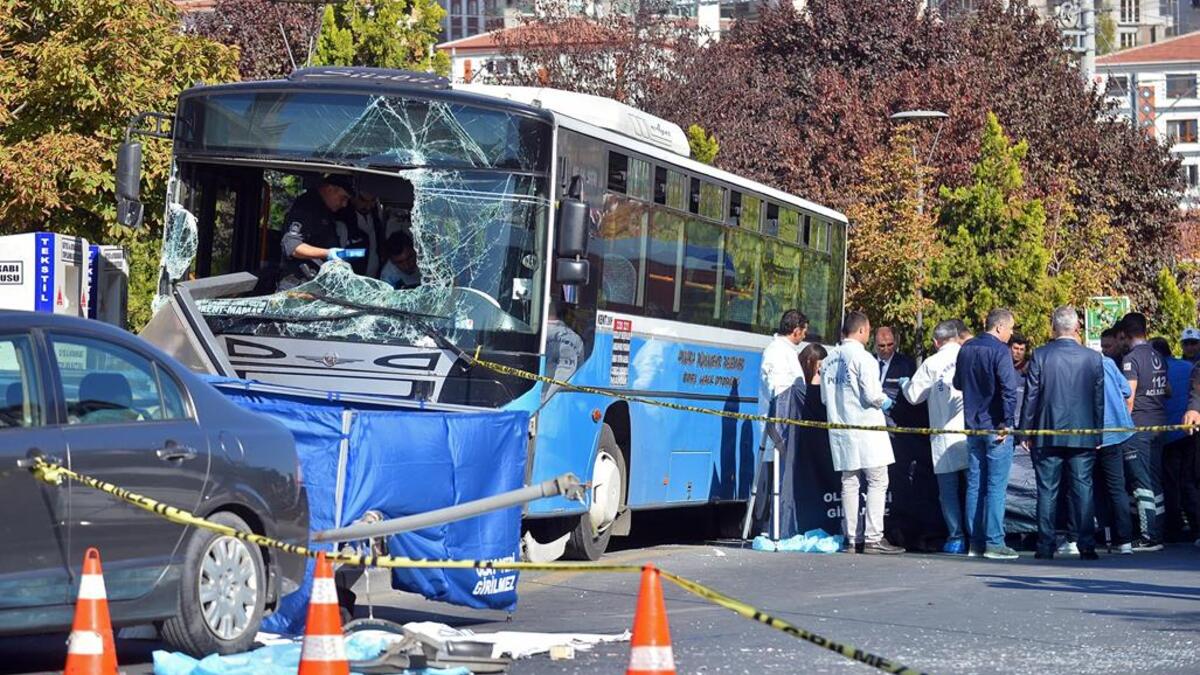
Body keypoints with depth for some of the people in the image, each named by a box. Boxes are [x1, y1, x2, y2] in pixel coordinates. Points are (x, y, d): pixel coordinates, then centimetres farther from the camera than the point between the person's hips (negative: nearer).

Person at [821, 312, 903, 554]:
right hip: (865, 427, -7)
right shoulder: (863, 357, -11)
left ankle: (852, 538, 10)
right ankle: (873, 538, -7)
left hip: (840, 431, 7)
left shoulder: (829, 360, 9)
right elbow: (872, 395, -16)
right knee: (877, 482, -2)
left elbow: (824, 397, 14)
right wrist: (885, 402, 3)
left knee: (849, 483, 10)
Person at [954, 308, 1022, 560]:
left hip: (973, 425, 7)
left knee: (974, 485, 10)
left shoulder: (966, 349, 9)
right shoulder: (1000, 351, -13)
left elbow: (958, 383, 21)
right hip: (996, 426, -7)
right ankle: (994, 543, -6)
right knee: (996, 486, -4)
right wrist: (1007, 422, -16)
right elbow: (1009, 389, -21)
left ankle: (975, 541, 12)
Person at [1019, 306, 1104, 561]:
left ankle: (1046, 547, 3)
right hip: (1083, 435, 1)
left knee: (1047, 491, 4)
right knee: (1083, 490, 4)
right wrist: (1098, 434, 11)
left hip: (1048, 435, -1)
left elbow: (1031, 396, -3)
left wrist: (1026, 432, 5)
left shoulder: (1040, 356, -5)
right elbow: (1099, 398, 4)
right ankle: (1086, 546, 1)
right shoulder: (1093, 358, 0)